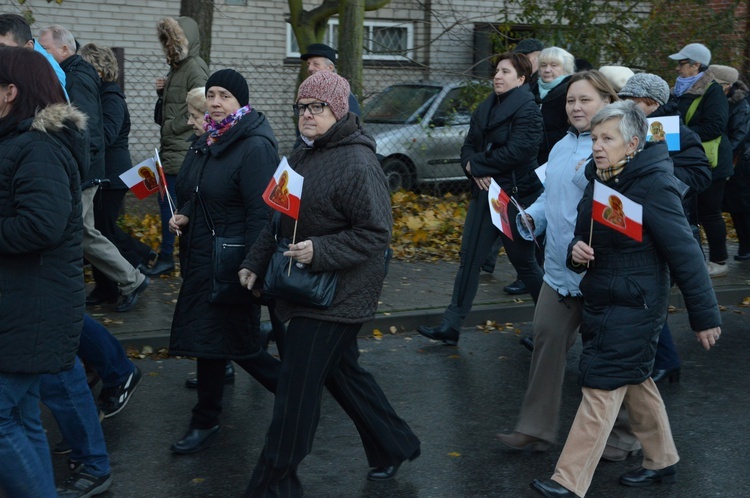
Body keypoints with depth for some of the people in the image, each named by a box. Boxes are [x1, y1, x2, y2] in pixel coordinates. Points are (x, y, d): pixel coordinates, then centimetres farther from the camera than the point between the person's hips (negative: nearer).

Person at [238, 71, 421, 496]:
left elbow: (376, 234, -20)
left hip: (337, 296, -9)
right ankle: (394, 445, 37)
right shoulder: (302, 156, 10)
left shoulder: (358, 164, -19)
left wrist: (319, 252, -28)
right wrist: (256, 263, 10)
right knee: (342, 371, 20)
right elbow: (280, 221, 17)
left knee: (298, 386, -5)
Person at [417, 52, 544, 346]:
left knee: (524, 262, 6)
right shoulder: (485, 109, 12)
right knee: (469, 260, 5)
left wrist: (476, 164, -14)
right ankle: (451, 327, 9)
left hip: (516, 196, -7)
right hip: (484, 193, 7)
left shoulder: (527, 110, -12)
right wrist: (475, 171, -11)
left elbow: (517, 151, -22)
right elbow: (469, 146, 10)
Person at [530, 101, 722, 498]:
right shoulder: (599, 179, 5)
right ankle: (660, 461, 36)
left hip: (634, 307, -9)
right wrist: (576, 251, -10)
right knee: (635, 381, 19)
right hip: (601, 300, 9)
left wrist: (705, 316, -13)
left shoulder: (654, 186, -19)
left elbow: (685, 256, -16)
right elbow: (586, 236, 15)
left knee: (602, 387, -9)